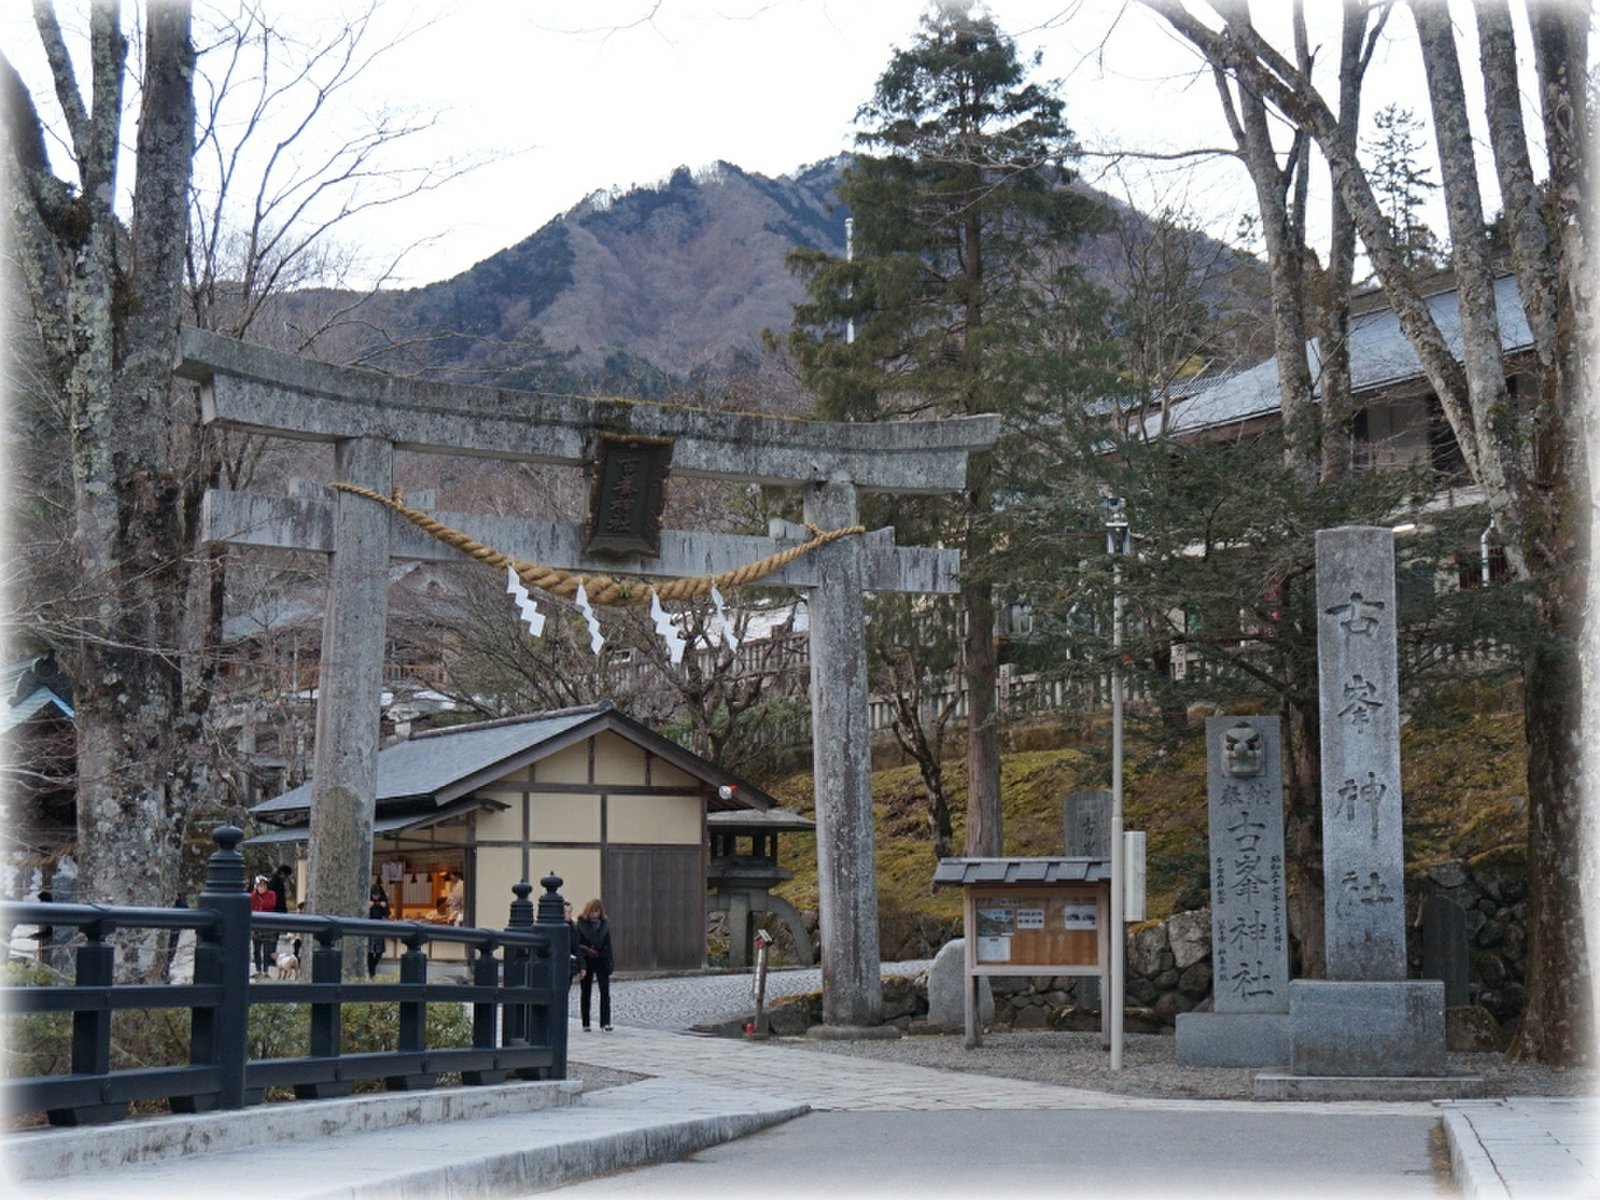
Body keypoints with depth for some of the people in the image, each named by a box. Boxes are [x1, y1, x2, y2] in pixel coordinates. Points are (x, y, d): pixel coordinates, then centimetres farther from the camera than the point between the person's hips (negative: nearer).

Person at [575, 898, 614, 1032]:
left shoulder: (604, 925, 6)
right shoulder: (581, 924, -3)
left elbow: (608, 945, 9)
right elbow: (578, 944, -6)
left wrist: (609, 965, 4)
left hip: (601, 961, 2)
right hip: (587, 961, -2)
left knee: (605, 991, -6)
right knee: (585, 992, 6)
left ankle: (605, 1022, -5)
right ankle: (585, 1024, 12)